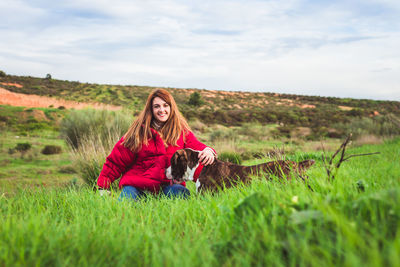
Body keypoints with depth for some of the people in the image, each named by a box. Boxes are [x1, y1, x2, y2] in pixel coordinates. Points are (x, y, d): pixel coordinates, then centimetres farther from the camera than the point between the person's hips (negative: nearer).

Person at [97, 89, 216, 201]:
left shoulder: (182, 131, 12)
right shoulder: (139, 131, 6)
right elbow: (116, 161, 7)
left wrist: (207, 151, -27)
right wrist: (102, 188, -2)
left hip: (167, 184, 1)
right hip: (136, 184, -1)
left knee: (182, 193, -32)